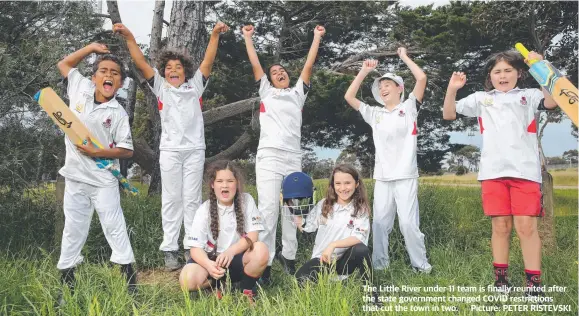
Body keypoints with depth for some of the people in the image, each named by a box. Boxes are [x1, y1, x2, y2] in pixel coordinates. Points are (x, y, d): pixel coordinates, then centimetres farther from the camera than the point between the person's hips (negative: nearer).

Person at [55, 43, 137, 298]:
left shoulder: (118, 113, -6)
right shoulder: (81, 89, 2)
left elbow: (127, 150, -6)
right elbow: (64, 64, 18)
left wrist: (97, 152, -18)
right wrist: (91, 47, 9)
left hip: (104, 179, -3)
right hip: (75, 177, 3)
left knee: (114, 225, 4)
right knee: (73, 227, 12)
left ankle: (129, 273, 14)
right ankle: (66, 278, 23)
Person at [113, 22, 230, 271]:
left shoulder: (195, 86, 12)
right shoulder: (160, 87, 12)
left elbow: (208, 61, 3)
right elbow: (141, 63, 4)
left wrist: (215, 35, -8)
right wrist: (129, 37, -7)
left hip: (194, 149, 0)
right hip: (170, 150, 0)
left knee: (192, 199, 3)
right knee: (171, 199, 2)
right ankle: (169, 250, 5)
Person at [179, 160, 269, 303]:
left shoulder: (246, 200, -7)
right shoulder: (204, 210, -9)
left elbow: (252, 236, -11)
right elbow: (195, 248, -14)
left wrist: (231, 251, -30)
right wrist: (209, 264, -37)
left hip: (237, 257, 0)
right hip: (212, 258, 0)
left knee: (261, 250, -32)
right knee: (187, 279, -30)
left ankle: (247, 288, -5)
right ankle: (218, 284, 2)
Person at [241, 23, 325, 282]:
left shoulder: (297, 93, 22)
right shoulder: (266, 92, 18)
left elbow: (308, 66, 20)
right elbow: (255, 65, 17)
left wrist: (317, 37, 22)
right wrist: (248, 36, 23)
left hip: (293, 158, 3)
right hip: (269, 156, -3)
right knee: (268, 209, -10)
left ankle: (288, 256, 17)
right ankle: (264, 263, -7)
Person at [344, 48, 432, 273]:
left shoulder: (408, 107, 7)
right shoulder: (375, 114, 16)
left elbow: (422, 78, -4)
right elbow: (349, 97, 13)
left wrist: (404, 57, 7)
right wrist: (364, 71, 11)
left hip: (405, 176, -4)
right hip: (382, 177, 4)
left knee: (408, 223, -7)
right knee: (380, 222, 4)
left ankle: (421, 265, 6)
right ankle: (379, 264, 15)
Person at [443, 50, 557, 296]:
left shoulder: (528, 96, 12)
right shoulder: (480, 98, 15)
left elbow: (551, 102, -9)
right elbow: (448, 115, 11)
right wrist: (452, 90, -4)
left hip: (525, 170, -1)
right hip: (492, 172, 1)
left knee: (526, 226, -3)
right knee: (500, 226, 6)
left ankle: (534, 283, 6)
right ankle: (501, 279, 16)